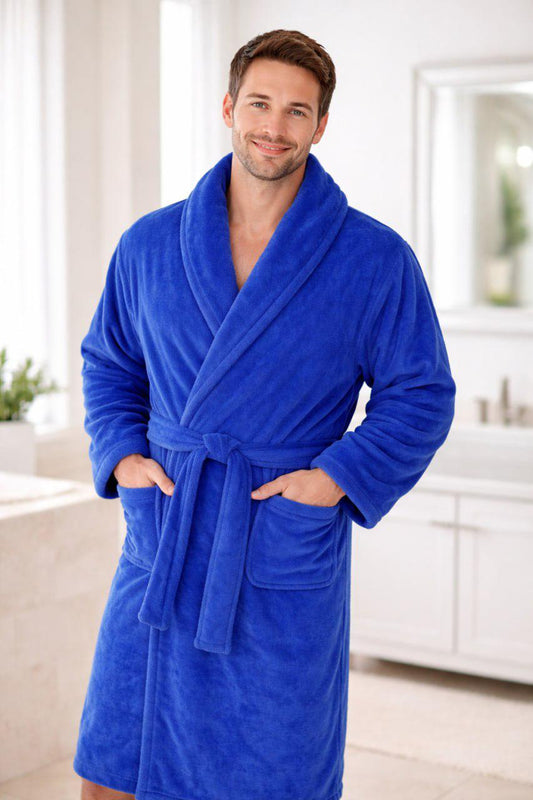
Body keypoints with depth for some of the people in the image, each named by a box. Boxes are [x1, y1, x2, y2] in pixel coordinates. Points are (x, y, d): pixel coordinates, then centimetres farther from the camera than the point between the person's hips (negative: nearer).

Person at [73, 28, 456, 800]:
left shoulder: (376, 260, -2)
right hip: (159, 552, 3)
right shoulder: (148, 245, 6)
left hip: (287, 567, -2)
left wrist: (338, 477, -11)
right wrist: (121, 453, 2)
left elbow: (421, 397, 1)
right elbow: (108, 362, 18)